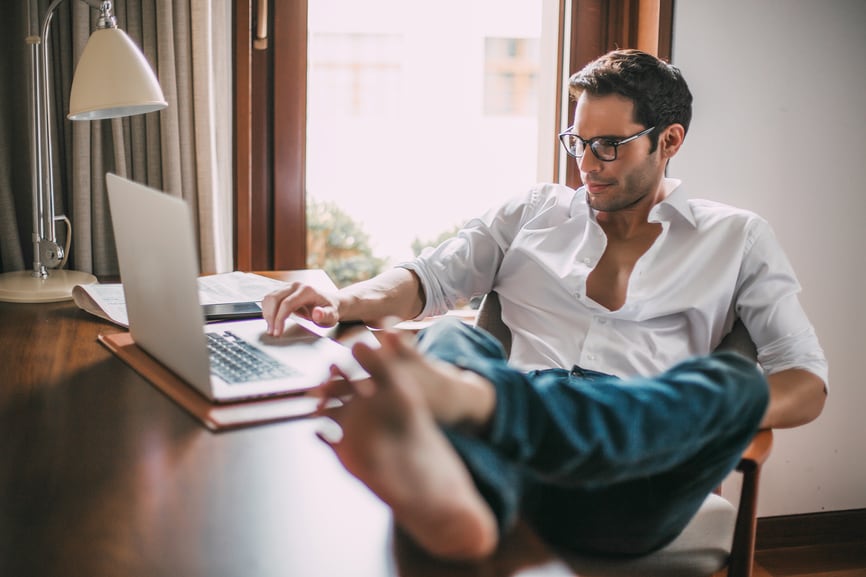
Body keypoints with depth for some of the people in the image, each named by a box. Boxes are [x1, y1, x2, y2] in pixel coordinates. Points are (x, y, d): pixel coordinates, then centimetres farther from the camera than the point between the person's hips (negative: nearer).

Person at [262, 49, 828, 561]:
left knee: (733, 377, -31)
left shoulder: (738, 238, 19)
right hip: (517, 475, 2)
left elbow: (807, 382, 11)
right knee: (452, 339, -27)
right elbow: (431, 277, 18)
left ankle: (462, 396, -57)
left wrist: (711, 419, -11)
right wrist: (339, 301, -5)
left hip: (627, 485, -1)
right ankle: (450, 495, -63)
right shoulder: (536, 211, 25)